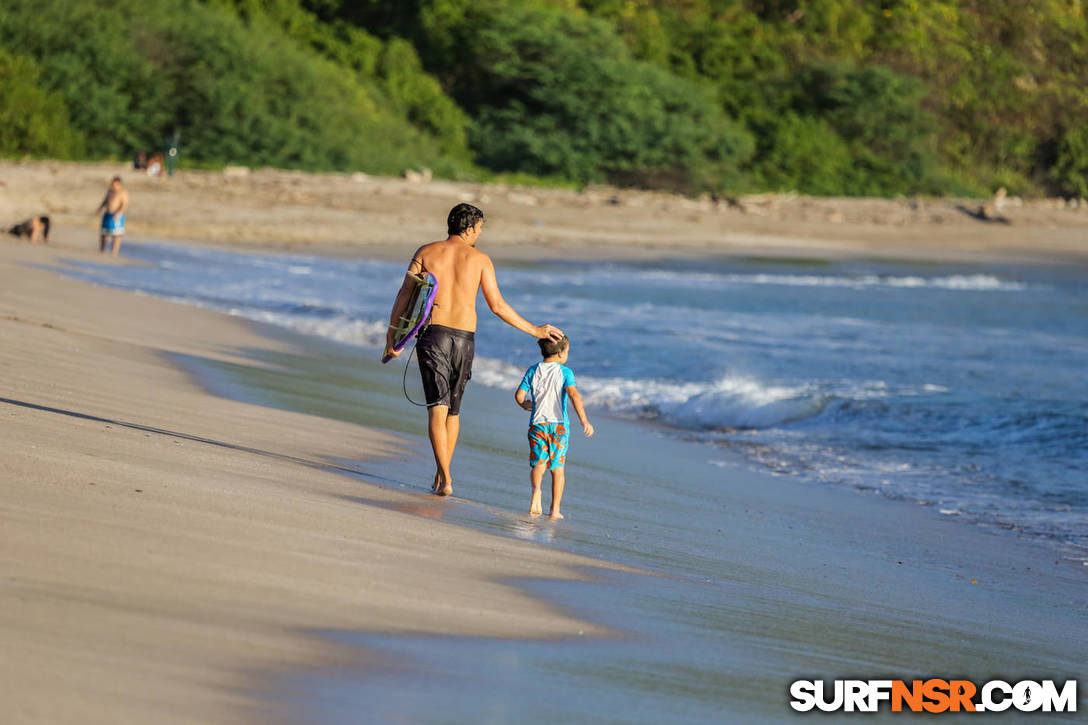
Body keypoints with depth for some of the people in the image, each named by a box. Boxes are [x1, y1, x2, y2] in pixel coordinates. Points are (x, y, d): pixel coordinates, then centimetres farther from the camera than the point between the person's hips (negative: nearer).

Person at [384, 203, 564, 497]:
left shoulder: (426, 252, 5)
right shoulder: (480, 259, 3)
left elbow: (404, 296, 2)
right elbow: (498, 306, 1)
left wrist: (392, 335, 9)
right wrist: (534, 330, 10)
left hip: (433, 334, -1)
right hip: (464, 339, 1)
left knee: (437, 408, -5)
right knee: (453, 409, 17)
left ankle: (444, 478, -18)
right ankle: (441, 475, 22)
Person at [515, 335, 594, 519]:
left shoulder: (533, 371, 5)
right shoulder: (565, 372, -4)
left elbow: (519, 395, 1)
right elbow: (573, 394, -18)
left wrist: (526, 405, 24)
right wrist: (584, 420, -23)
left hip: (537, 424, 2)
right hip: (559, 423, -2)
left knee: (538, 464, 6)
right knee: (557, 468, 8)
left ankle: (536, 489, -27)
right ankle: (555, 509, 7)